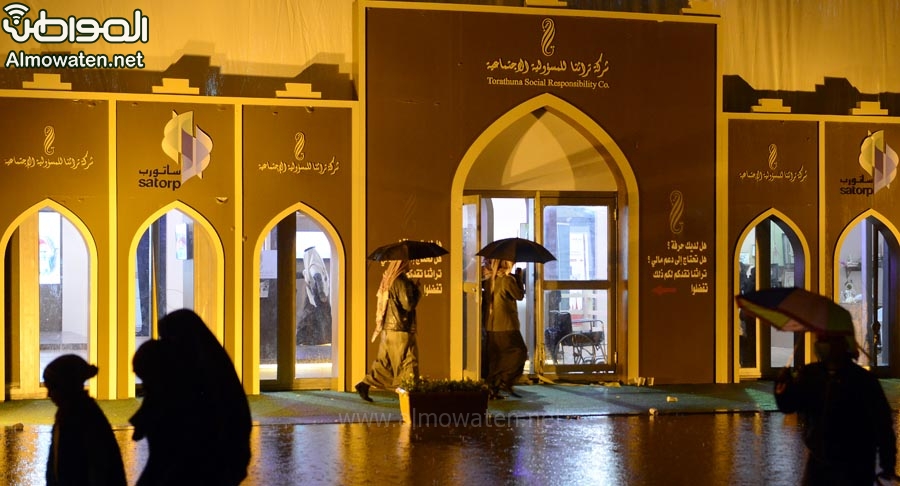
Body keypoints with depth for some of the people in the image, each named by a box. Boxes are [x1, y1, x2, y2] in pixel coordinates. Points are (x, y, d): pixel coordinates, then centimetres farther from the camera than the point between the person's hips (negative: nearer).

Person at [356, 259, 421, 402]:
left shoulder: (388, 280, 12)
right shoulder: (401, 282, -16)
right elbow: (408, 304, -19)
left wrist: (412, 288, 17)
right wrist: (417, 292, -3)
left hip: (388, 329, 9)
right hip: (400, 329, -9)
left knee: (384, 362, 14)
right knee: (407, 363, -2)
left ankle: (364, 385, 12)